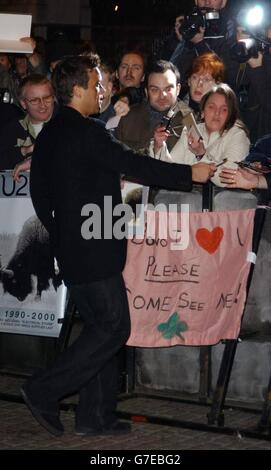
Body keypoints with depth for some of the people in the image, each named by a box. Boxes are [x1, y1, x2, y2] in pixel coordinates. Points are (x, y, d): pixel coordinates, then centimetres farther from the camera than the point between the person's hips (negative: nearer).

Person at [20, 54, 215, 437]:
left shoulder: (48, 134, 13)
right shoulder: (87, 132, -16)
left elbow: (39, 191, 19)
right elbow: (134, 165, -18)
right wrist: (190, 173, -11)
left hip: (70, 247, 10)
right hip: (94, 249, -10)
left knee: (100, 327, 13)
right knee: (114, 327, -4)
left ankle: (95, 416, 15)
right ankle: (44, 391, -4)